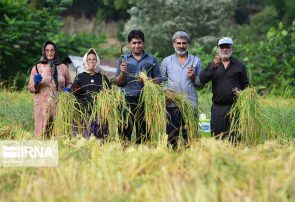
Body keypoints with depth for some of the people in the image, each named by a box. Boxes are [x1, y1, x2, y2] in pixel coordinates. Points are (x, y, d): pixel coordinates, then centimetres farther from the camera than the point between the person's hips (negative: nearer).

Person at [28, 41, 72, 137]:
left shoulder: (63, 67, 13)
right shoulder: (37, 68, 9)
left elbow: (69, 84, 21)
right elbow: (30, 88, 9)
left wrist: (67, 89, -1)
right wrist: (36, 83, -12)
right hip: (43, 105, -1)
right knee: (42, 133, -8)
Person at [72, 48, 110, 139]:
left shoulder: (102, 77, 15)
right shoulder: (80, 77, 12)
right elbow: (73, 94, 7)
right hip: (85, 112, -1)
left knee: (100, 136, -7)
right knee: (86, 136, -9)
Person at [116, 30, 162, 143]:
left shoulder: (151, 60, 14)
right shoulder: (123, 60, 14)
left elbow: (158, 79, 12)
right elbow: (118, 83, 9)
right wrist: (122, 73, -11)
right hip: (128, 99, 0)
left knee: (143, 130, -4)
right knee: (126, 129, -9)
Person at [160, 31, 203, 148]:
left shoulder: (196, 61, 12)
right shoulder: (167, 61, 13)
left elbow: (201, 84, 12)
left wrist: (193, 77, -7)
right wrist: (166, 90, -9)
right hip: (172, 103, 0)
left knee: (189, 136, -2)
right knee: (171, 135, -2)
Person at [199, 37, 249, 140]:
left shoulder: (239, 66, 10)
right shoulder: (212, 65, 11)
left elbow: (246, 84, 10)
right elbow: (202, 79, -5)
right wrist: (214, 66, -17)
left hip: (234, 107, -1)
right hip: (217, 107, 1)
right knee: (216, 136, 1)